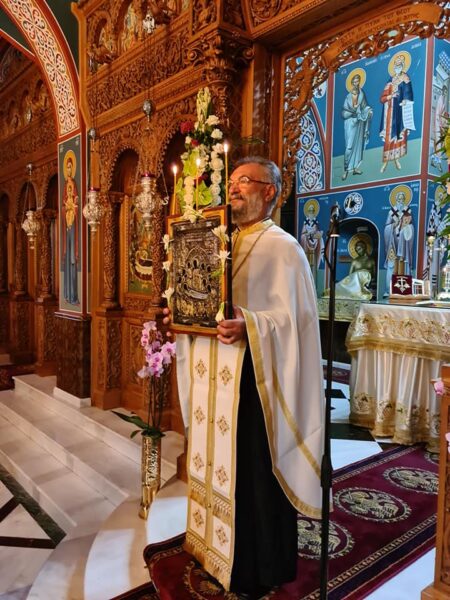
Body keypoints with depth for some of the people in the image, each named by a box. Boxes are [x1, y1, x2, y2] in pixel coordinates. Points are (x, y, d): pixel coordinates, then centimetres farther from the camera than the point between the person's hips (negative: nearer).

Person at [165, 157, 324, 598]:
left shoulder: (282, 247, -9)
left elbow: (294, 319, -15)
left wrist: (249, 328, -30)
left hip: (252, 379, -7)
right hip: (213, 377, 8)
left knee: (252, 471, 5)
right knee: (215, 464, 18)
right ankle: (215, 546, 39)